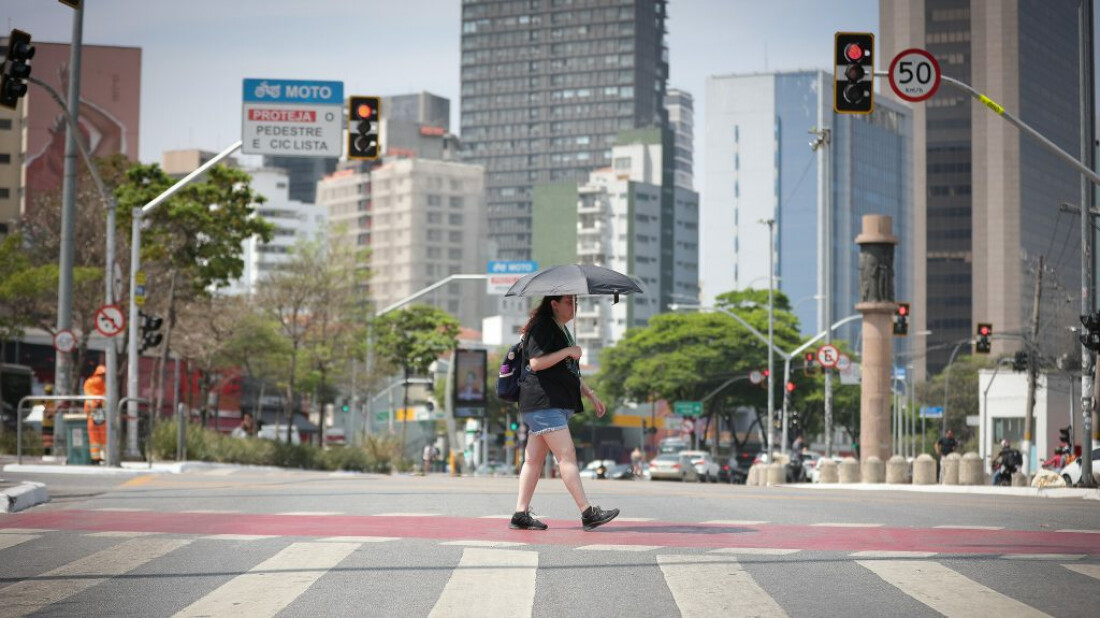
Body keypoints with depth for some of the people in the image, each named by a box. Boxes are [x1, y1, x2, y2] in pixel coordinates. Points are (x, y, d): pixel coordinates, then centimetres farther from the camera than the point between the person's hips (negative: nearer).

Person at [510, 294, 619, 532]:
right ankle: (588, 513, -18)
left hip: (559, 403, 10)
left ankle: (521, 514, 8)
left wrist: (590, 394, 24)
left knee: (534, 458, 8)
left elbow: (570, 372, 30)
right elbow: (536, 362, -20)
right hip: (543, 402, -10)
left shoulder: (562, 330, 24)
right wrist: (568, 351, -16)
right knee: (567, 455, -14)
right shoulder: (542, 328, -8)